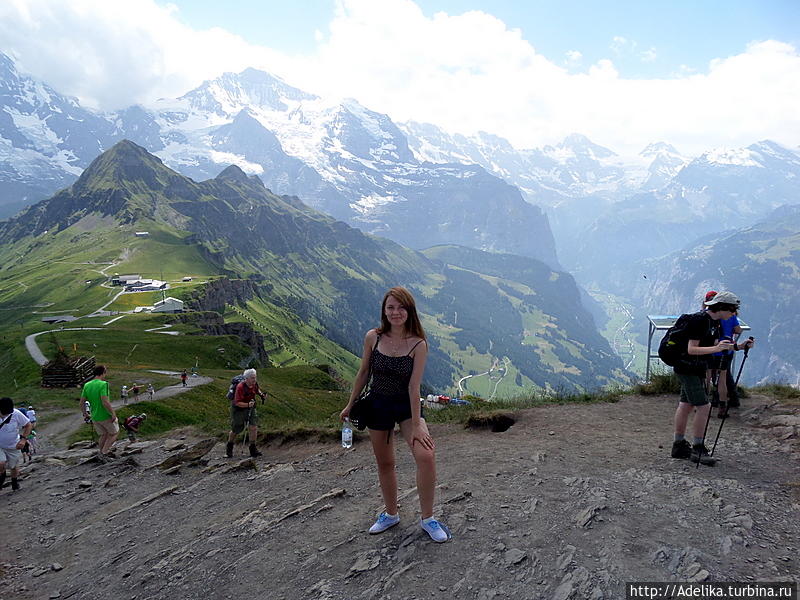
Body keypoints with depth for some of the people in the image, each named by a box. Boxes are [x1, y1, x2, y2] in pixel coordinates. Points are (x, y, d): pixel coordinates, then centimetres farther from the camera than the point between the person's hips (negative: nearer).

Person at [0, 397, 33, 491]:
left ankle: (15, 482, 43)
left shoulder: (16, 414, -21)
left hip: (13, 447, 0)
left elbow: (28, 425, -7)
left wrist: (23, 439, -17)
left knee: (14, 467, 14)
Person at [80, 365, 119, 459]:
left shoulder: (87, 385, 1)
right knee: (115, 433, 14)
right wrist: (113, 414, -18)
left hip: (94, 416, 6)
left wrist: (85, 414, 21)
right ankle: (104, 452, 7)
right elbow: (105, 402, -28)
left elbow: (82, 402, 6)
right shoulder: (103, 384, -20)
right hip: (106, 416, -6)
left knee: (103, 435, 23)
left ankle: (102, 454, 31)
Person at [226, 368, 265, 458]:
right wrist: (247, 404, -44)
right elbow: (237, 403, -30)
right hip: (239, 409, -5)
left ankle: (253, 449, 1)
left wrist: (261, 394, -4)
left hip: (250, 408, 5)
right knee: (236, 429, 8)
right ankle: (229, 446, 37)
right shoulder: (240, 387, -30)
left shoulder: (254, 384, -10)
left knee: (253, 426, -9)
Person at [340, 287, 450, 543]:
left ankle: (427, 519, -2)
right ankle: (390, 514, 36)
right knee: (384, 463, 14)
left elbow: (413, 386, -18)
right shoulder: (373, 337, -9)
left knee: (426, 455, -21)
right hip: (378, 404, 3)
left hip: (407, 405, -2)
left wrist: (416, 425, -19)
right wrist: (350, 405, 10)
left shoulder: (418, 344, -17)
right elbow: (363, 373, 3)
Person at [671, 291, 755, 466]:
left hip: (697, 369, 10)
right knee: (703, 407, -10)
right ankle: (697, 450, -1)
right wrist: (716, 348, -31)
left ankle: (679, 446, 21)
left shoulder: (714, 321, 9)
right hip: (687, 368, -10)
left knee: (686, 405, 14)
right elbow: (691, 349, -24)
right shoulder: (700, 320, -21)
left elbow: (716, 344, 14)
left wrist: (739, 347, 5)